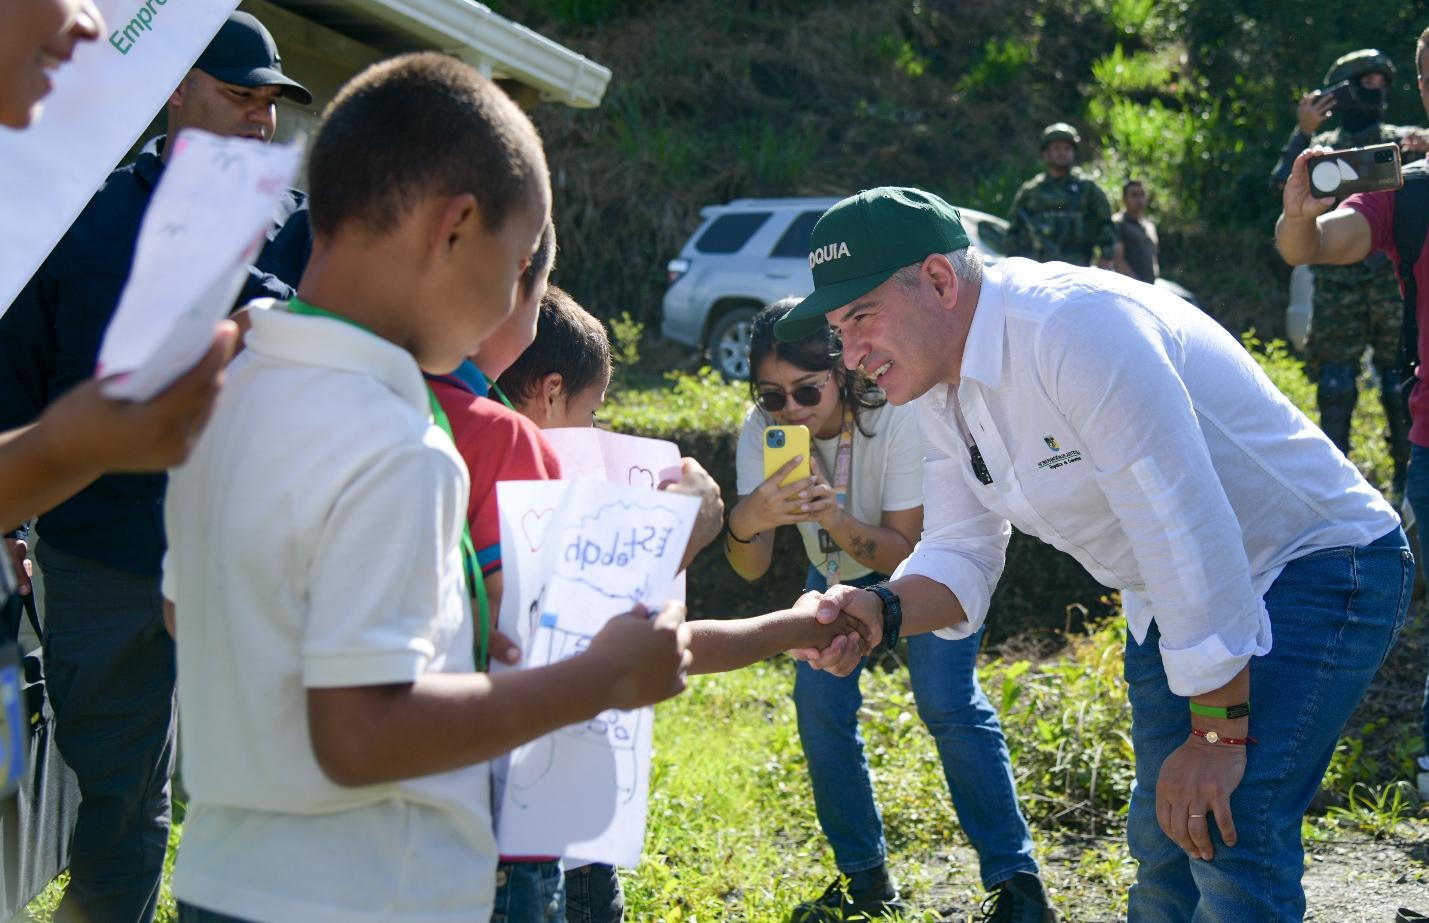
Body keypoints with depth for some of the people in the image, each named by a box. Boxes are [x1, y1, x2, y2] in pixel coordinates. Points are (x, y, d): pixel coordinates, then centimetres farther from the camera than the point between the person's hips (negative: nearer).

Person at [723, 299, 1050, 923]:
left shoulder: (896, 414, -34)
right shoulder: (762, 431, -24)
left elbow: (903, 551, -30)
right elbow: (751, 568, -28)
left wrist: (836, 519, -49)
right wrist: (745, 520, -51)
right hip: (838, 567, 4)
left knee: (947, 701, -18)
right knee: (819, 700, -7)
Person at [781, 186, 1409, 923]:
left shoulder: (1074, 328, -31)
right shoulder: (939, 390, 0)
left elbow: (1186, 527, -32)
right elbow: (960, 557, 0)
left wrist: (1217, 733, -27)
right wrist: (880, 611, -22)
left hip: (1313, 566, -9)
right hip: (1173, 602, 9)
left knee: (1231, 841, -21)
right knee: (1161, 838, 16)